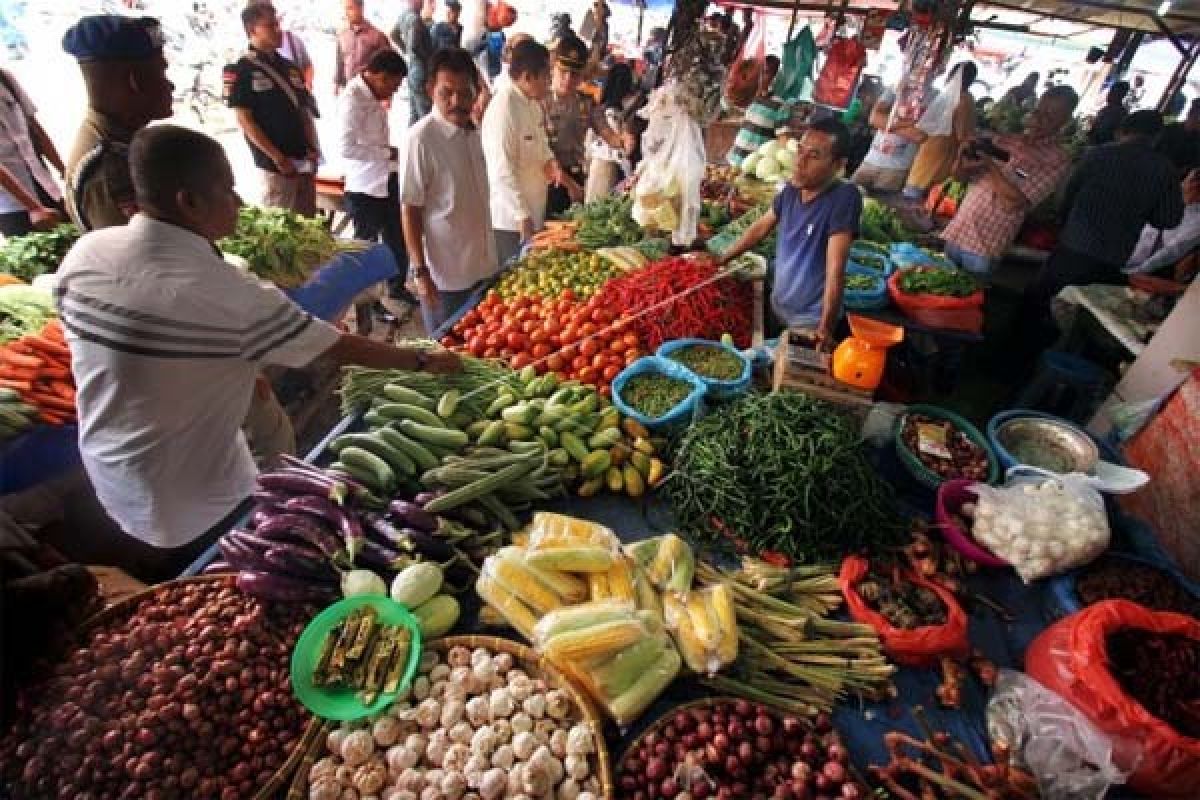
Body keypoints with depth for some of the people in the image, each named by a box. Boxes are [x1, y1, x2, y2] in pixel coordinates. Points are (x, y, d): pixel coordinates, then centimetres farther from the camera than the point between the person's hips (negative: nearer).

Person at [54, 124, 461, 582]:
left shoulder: (83, 253, -11)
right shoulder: (228, 294, -31)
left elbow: (122, 354, 4)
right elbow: (341, 348, -21)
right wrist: (425, 361, -7)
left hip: (108, 482, 6)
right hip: (195, 509, -6)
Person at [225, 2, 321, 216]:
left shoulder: (289, 67, 14)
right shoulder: (242, 70, -4)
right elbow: (244, 120, -9)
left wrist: (313, 148, 0)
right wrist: (278, 158, -14)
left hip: (304, 162, 6)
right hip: (274, 165, -6)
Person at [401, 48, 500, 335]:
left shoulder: (473, 131, 5)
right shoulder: (421, 138, -16)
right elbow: (410, 209, -14)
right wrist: (420, 271, -16)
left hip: (482, 267, 7)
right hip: (444, 275, -6)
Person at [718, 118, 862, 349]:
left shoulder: (845, 197, -23)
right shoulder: (791, 191, -6)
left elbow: (835, 267, -28)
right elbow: (761, 228, 10)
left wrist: (826, 327, -30)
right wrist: (722, 259, 13)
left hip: (812, 321, -6)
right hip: (778, 307, 6)